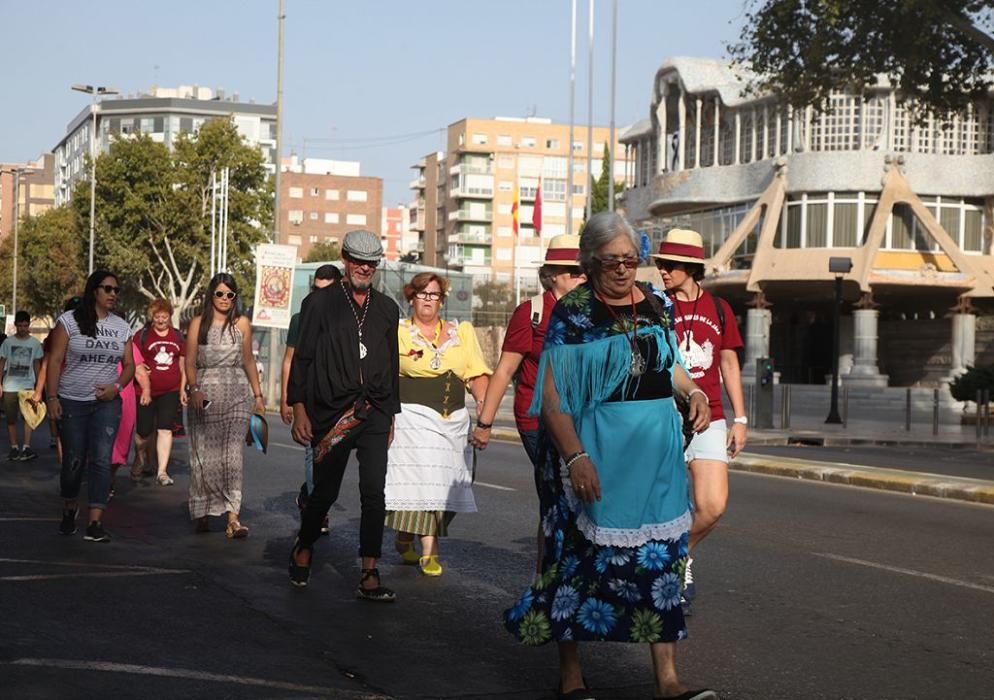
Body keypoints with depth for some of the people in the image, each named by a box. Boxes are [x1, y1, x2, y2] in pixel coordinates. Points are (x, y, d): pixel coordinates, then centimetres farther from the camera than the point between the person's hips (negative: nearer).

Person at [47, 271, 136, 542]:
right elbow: (55, 360, -5)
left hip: (106, 403, 2)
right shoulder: (69, 320, -4)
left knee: (101, 459, -8)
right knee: (73, 460, 6)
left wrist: (116, 386, -8)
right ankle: (69, 509, 31)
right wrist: (52, 397, -11)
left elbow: (129, 365, 11)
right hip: (71, 403, -2)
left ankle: (95, 523, -10)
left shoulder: (121, 326, 7)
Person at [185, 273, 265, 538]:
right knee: (205, 455, 0)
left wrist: (258, 395, 16)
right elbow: (190, 362, 2)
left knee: (232, 455, -11)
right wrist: (195, 390, -13)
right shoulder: (198, 324, 7)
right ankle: (203, 512, 14)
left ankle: (232, 518, -18)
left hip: (237, 395, 0)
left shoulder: (241, 323, 11)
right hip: (206, 394, 0)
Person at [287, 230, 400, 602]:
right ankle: (303, 548, 33)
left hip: (374, 414, 3)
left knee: (374, 494, -6)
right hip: (331, 413, -3)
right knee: (326, 490, 6)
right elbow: (302, 358, 1)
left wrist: (391, 414, 16)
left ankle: (369, 577, -5)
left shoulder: (387, 308, 14)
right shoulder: (320, 303, 2)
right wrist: (299, 410, -5)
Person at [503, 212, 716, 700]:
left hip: (658, 445, 5)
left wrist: (693, 390, 2)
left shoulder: (658, 305, 8)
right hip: (596, 446, -5)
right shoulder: (572, 312, -8)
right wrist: (575, 457, -20)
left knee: (659, 555, 2)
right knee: (583, 553, 4)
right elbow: (552, 392, -12)